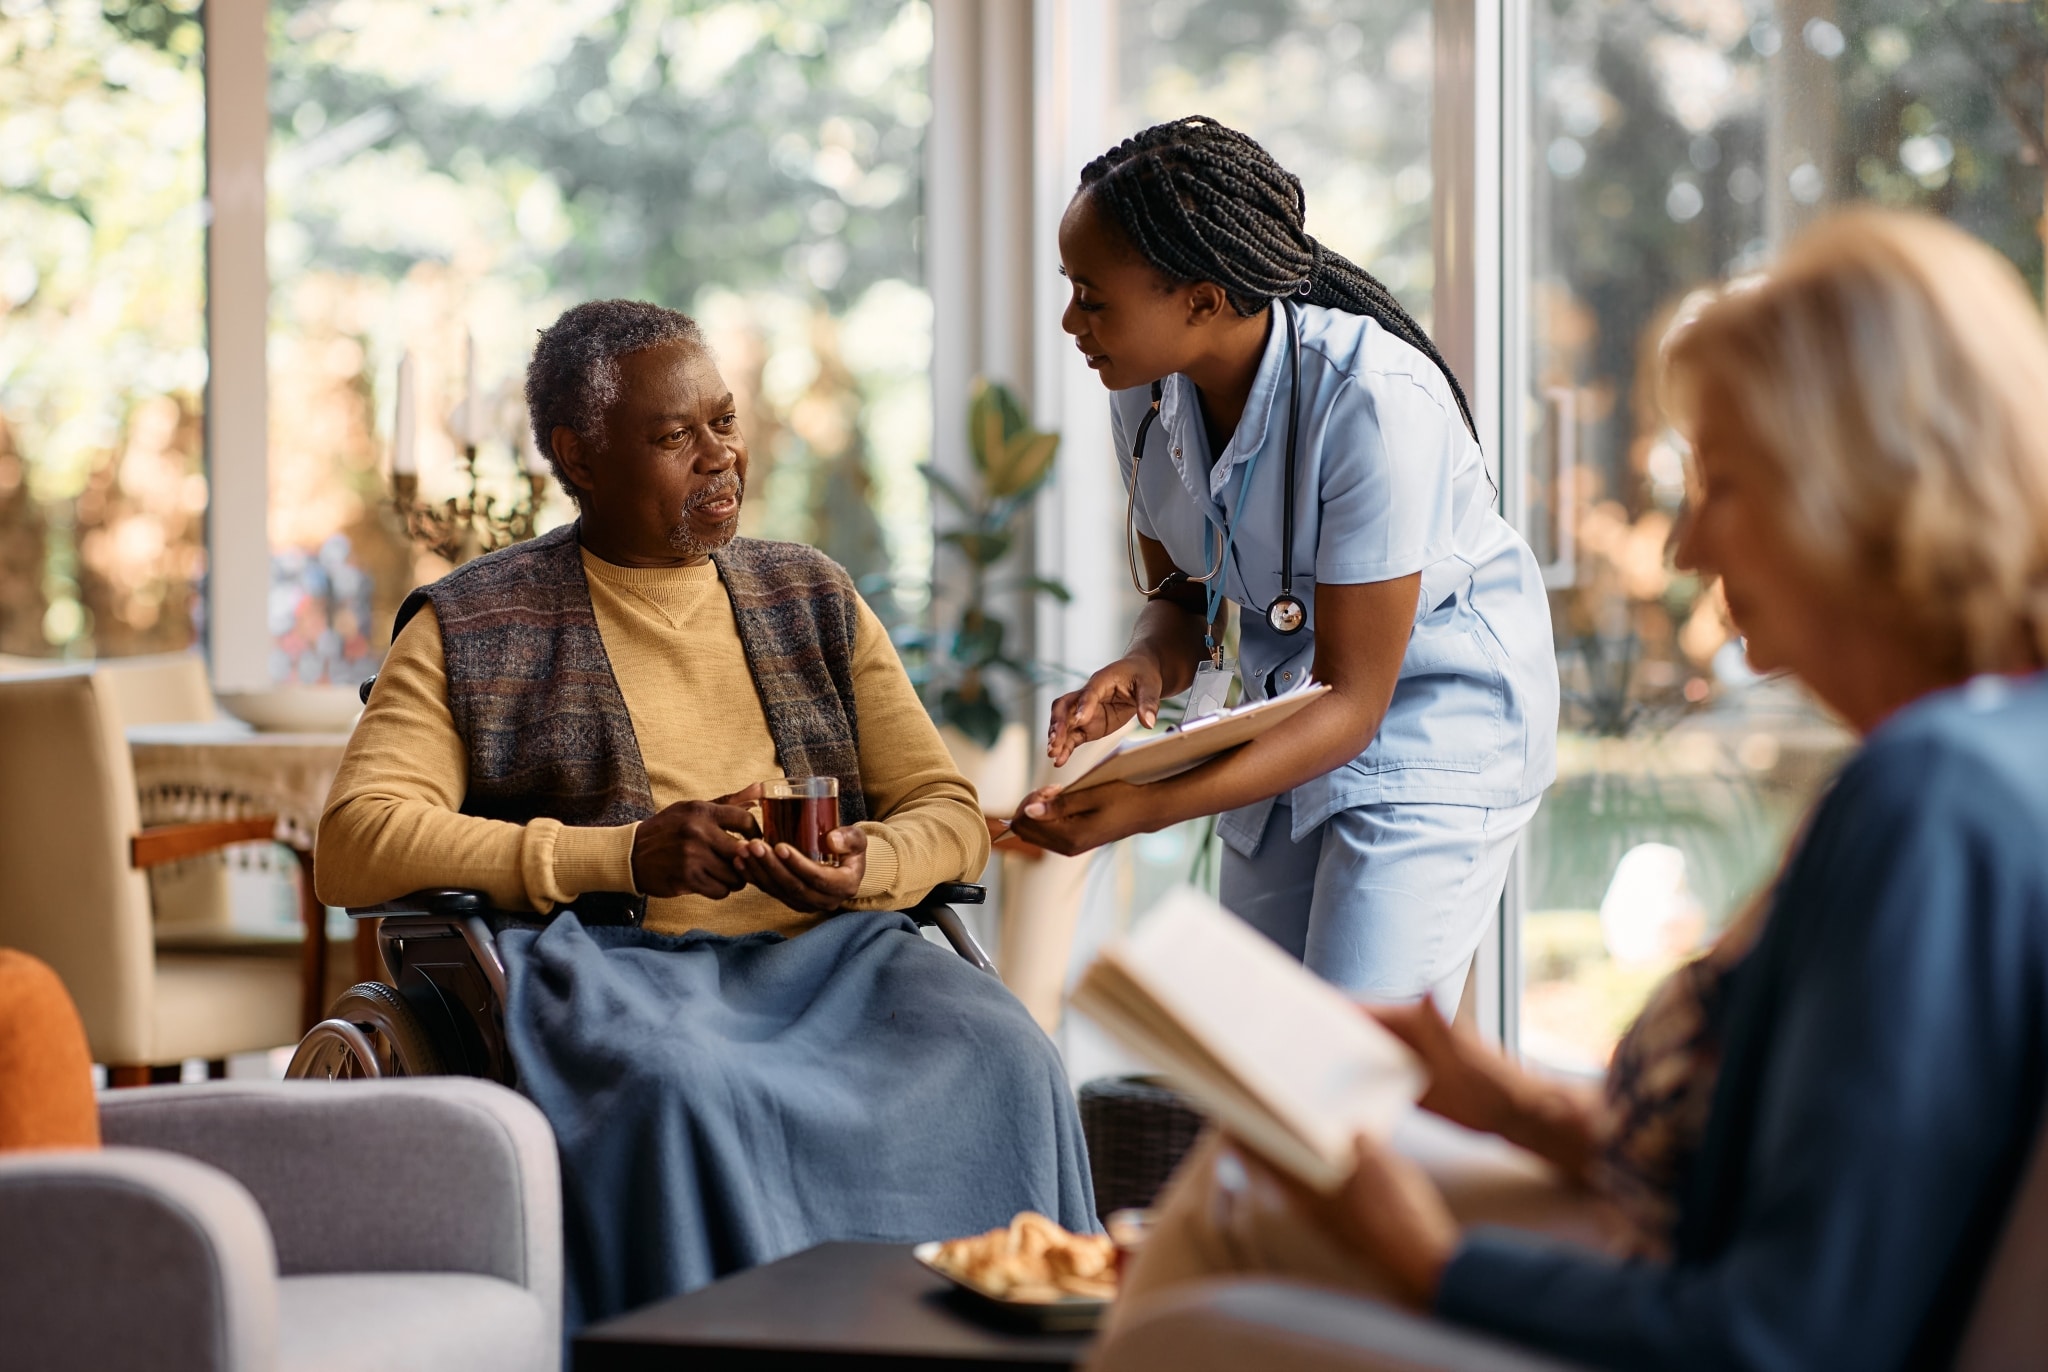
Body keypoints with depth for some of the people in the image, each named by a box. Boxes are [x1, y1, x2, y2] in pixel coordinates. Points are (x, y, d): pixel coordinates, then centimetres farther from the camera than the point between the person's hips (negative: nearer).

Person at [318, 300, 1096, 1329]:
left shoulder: (811, 598, 22)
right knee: (684, 1089, -38)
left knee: (1000, 1060, -28)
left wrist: (863, 867, -7)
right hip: (615, 960, -3)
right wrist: (627, 856, -12)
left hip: (826, 948, 3)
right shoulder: (471, 631, 10)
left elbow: (950, 816, 20)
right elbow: (356, 846, -3)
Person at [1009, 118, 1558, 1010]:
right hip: (1285, 727, 7)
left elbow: (1352, 698, -27)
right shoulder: (1147, 394, -8)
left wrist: (1152, 807, -37)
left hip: (1430, 724, -7)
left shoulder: (1376, 401, -29)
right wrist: (1144, 670, -19)